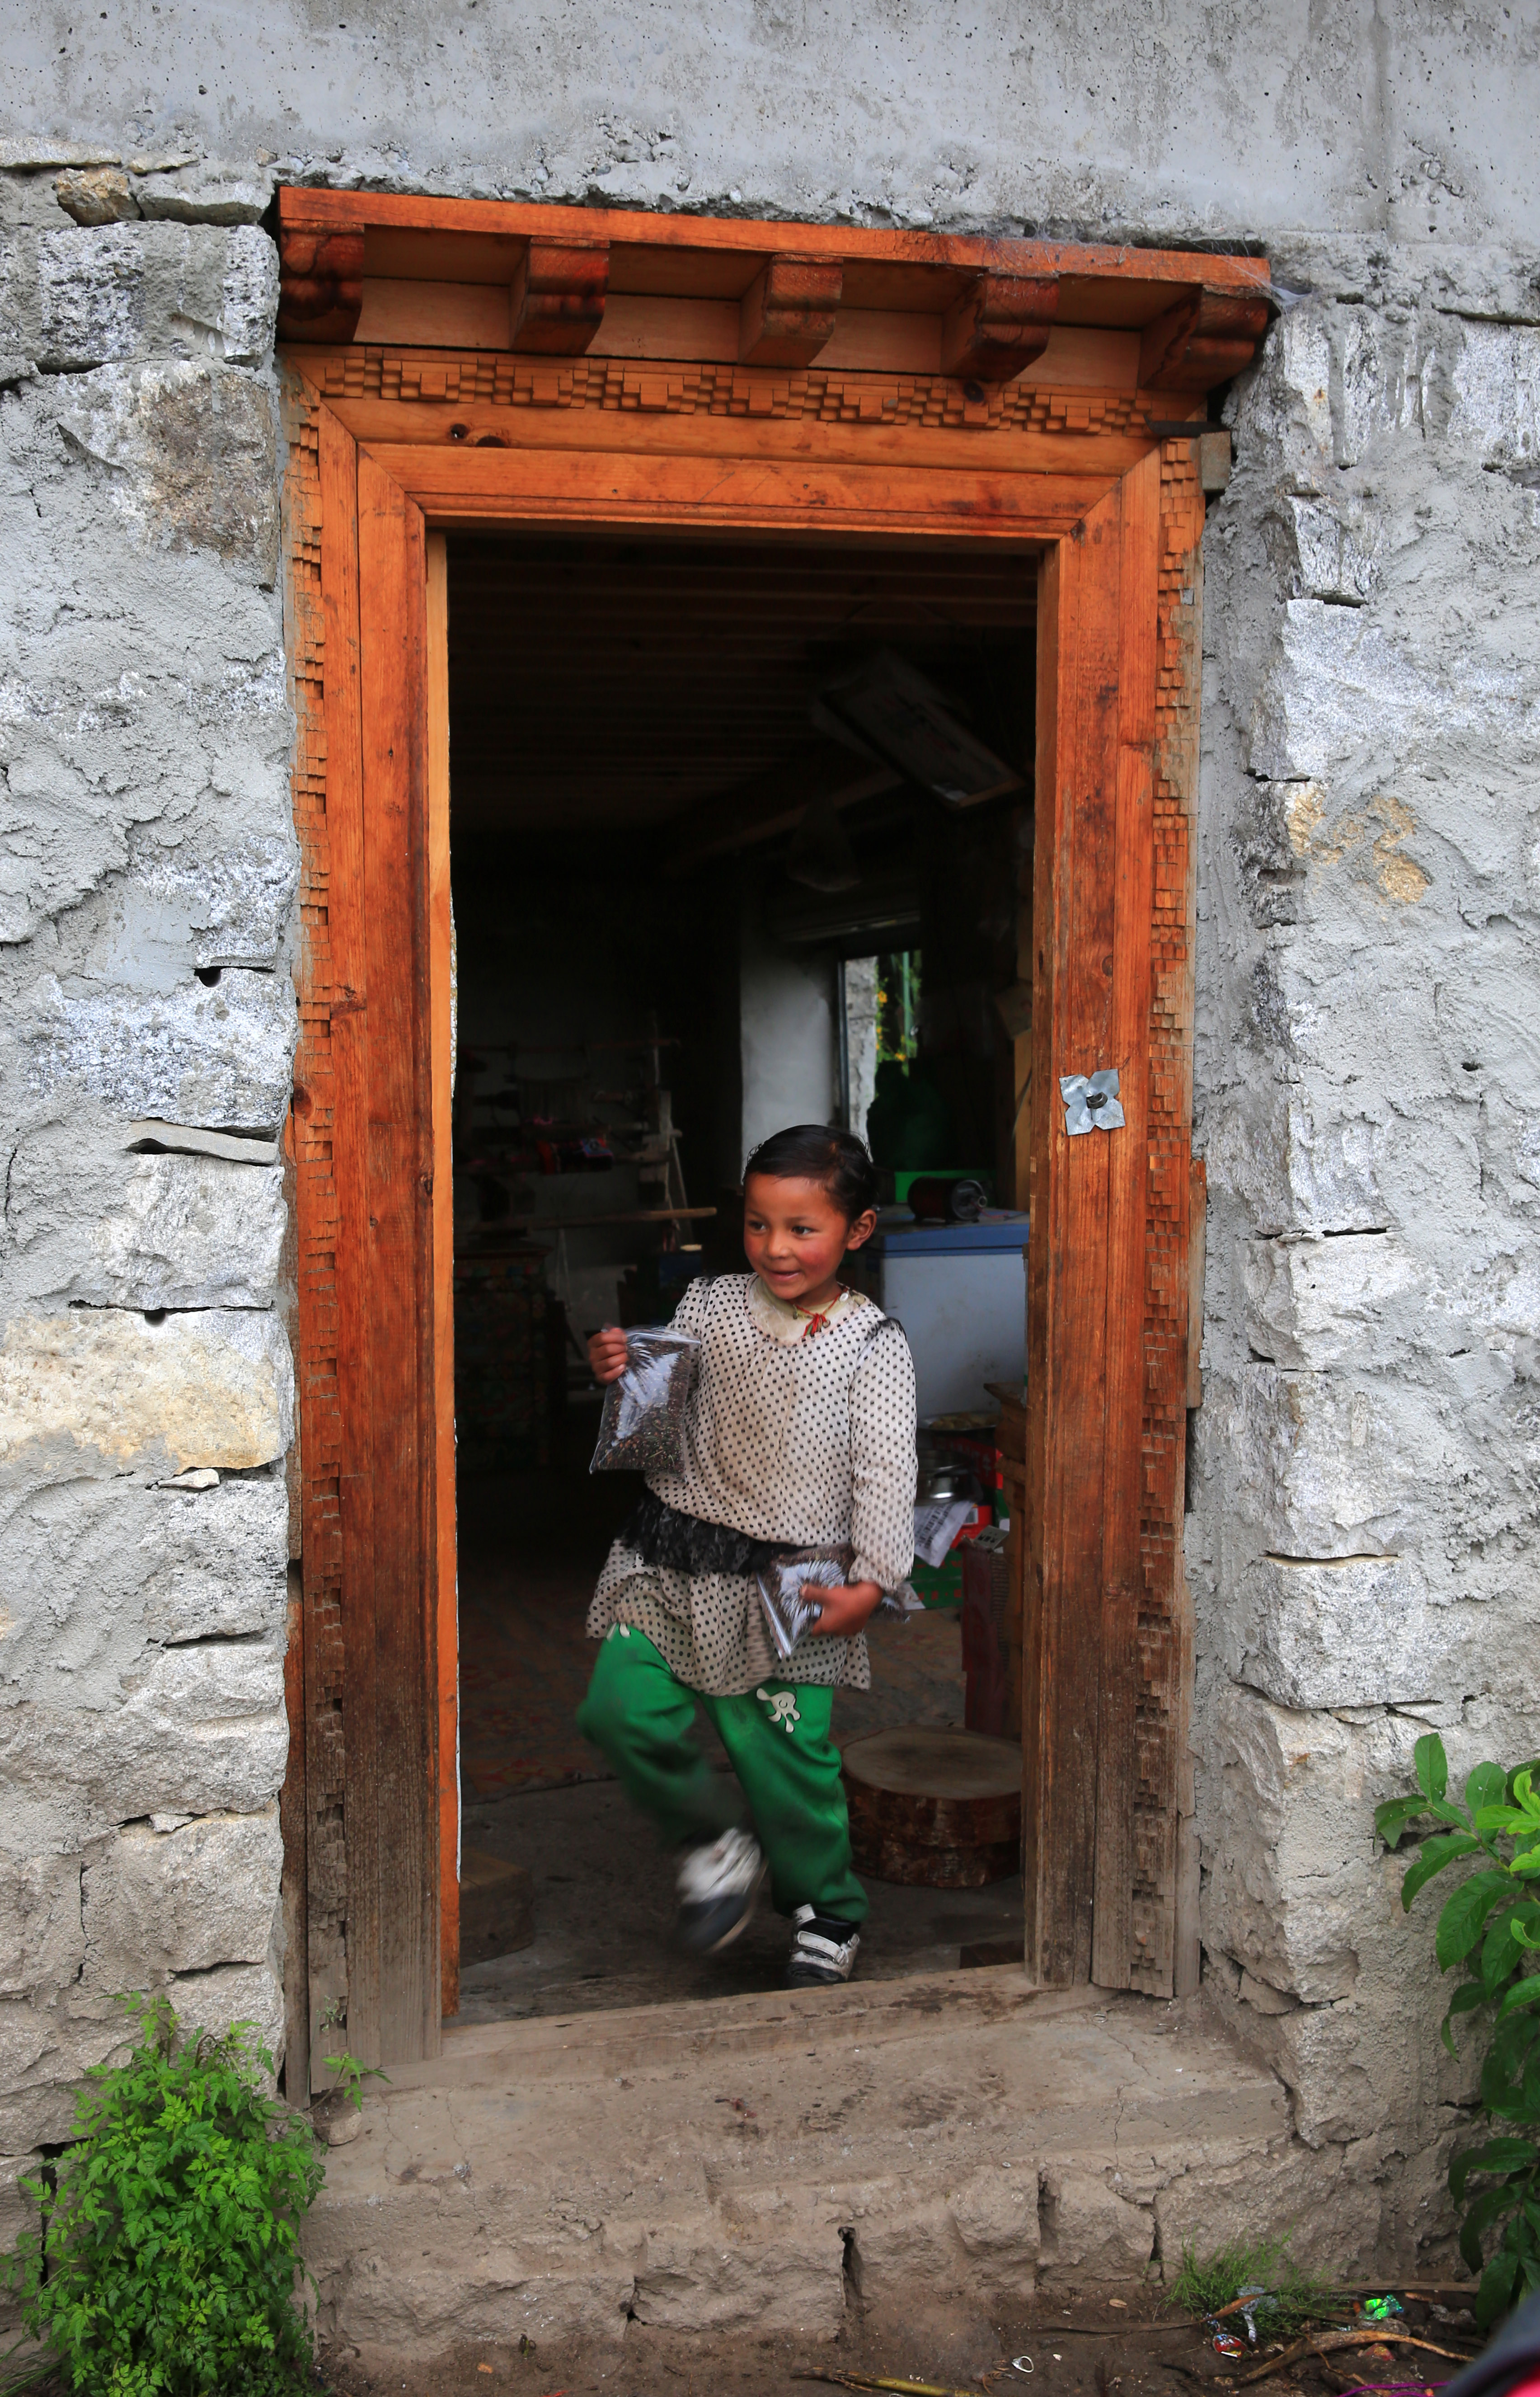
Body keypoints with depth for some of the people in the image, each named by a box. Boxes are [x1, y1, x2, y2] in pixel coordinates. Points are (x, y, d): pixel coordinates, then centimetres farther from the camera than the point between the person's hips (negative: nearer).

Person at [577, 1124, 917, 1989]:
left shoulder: (873, 1343, -5)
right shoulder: (707, 1307, 5)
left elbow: (886, 1469, -9)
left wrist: (871, 1580, -15)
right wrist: (620, 1376, -9)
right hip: (677, 1558, 4)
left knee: (785, 1753, 0)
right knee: (623, 1709, -7)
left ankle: (829, 1914, 25)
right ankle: (718, 1840, 20)